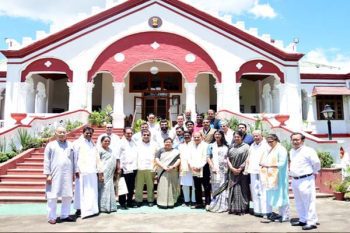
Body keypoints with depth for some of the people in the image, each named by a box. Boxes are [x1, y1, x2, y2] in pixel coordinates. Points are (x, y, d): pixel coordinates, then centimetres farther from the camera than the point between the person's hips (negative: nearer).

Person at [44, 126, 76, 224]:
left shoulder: (70, 145, 12)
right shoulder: (50, 145, 3)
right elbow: (46, 161, -1)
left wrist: (74, 172, 9)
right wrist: (48, 174, -8)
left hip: (67, 175, 3)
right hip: (55, 175, -3)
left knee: (68, 195, 6)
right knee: (52, 196, -1)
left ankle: (64, 215, 18)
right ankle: (52, 217, 10)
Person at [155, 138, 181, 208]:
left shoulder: (175, 151, 11)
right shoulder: (160, 151, 10)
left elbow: (178, 160, 1)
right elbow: (157, 160, -1)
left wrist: (173, 166, -16)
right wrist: (163, 167, -15)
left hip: (172, 173, 1)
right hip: (162, 172, -1)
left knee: (171, 187, 0)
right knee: (162, 187, -5)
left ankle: (171, 202, 6)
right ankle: (162, 203, -2)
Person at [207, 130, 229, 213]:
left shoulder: (226, 146, 11)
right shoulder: (211, 146, 9)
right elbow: (208, 158, 2)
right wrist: (213, 167, -10)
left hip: (224, 169, 1)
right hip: (215, 169, -1)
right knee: (216, 187, -3)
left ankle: (223, 205, 8)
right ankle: (215, 205, 4)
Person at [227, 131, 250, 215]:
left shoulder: (246, 147, -2)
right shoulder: (231, 147, 11)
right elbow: (228, 158, 7)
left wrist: (240, 169, -12)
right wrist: (232, 168, -6)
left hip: (242, 172, -4)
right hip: (232, 172, 4)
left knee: (241, 189, -1)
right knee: (233, 189, 6)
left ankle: (242, 209, 8)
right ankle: (233, 208, 14)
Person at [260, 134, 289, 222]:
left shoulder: (281, 149, -11)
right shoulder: (271, 150, 15)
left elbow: (282, 163, -18)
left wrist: (269, 165, -21)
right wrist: (264, 164, 2)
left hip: (279, 177, -8)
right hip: (272, 177, 8)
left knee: (281, 195, -3)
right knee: (275, 195, 10)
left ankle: (285, 216, 5)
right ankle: (281, 214, 19)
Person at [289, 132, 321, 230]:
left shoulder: (308, 151, -14)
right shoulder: (292, 151, 12)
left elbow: (316, 163, -11)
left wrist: (314, 172, 2)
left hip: (305, 180, -8)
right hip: (294, 180, 8)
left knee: (308, 202, -2)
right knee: (299, 203, 17)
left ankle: (311, 222, 8)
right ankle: (303, 220, 30)